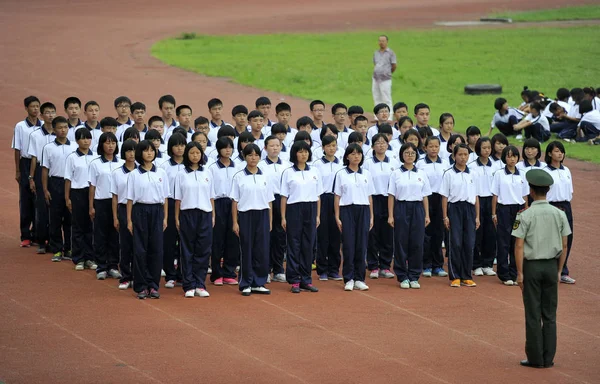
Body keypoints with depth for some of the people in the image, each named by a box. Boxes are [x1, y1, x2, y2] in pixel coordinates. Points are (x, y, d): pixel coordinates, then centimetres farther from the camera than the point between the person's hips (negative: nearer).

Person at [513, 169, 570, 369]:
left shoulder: (525, 215, -12)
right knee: (550, 315, 9)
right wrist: (559, 270, 12)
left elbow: (519, 246, -12)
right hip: (551, 266, 3)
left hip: (532, 266, -3)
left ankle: (535, 358, 6)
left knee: (533, 315, 3)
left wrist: (520, 273, -6)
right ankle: (548, 358, 11)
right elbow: (564, 245, 3)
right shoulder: (559, 214, -1)